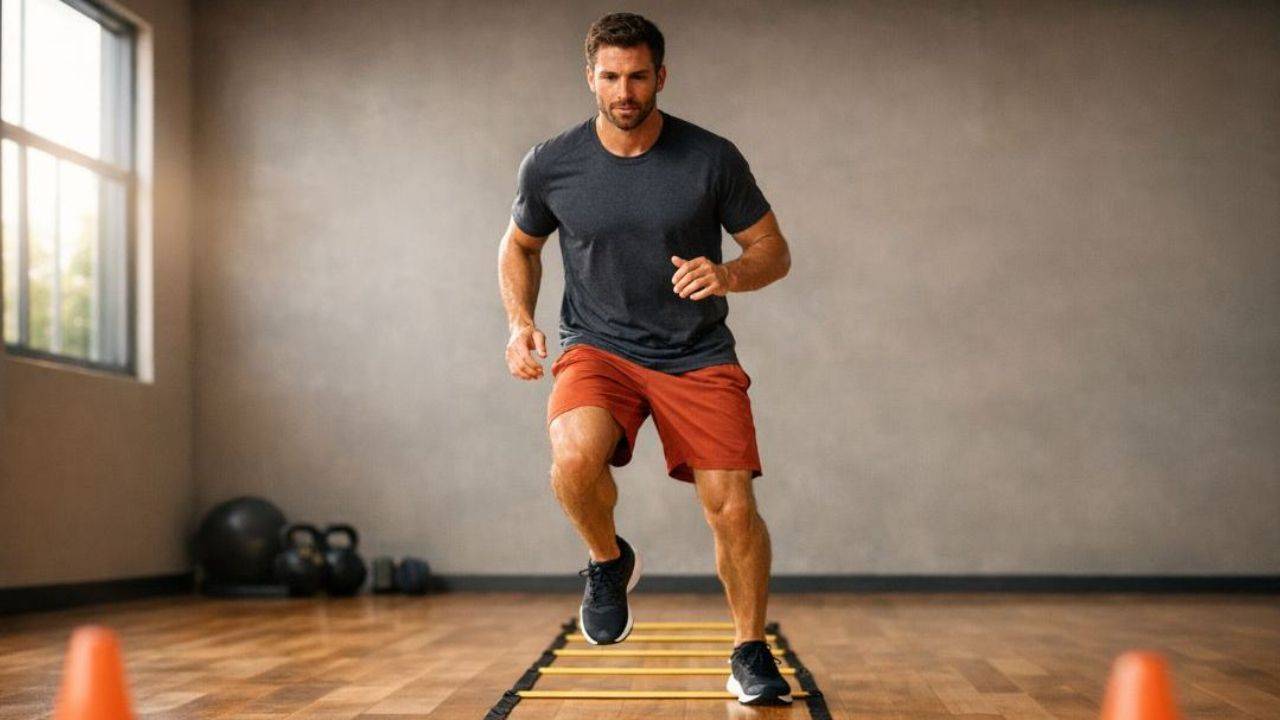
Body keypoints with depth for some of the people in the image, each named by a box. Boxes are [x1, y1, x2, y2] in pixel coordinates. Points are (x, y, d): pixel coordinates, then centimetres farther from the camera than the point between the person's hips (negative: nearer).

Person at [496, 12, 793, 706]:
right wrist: (520, 321, -1)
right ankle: (608, 562, 3)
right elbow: (519, 245, 15)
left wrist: (729, 275, -20)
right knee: (574, 458, -31)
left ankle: (750, 651, 15)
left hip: (698, 356, 0)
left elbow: (773, 250, 2)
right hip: (598, 347, 0)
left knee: (732, 507, -9)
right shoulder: (550, 165, -3)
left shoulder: (712, 159, -7)